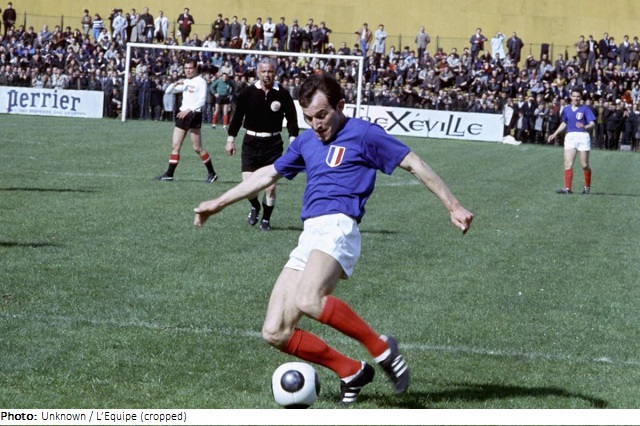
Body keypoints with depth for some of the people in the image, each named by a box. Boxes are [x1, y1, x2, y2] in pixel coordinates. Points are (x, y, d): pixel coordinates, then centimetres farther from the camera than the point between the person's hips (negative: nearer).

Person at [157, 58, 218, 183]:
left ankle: (212, 173, 6)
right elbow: (168, 91, 19)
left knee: (197, 148, -5)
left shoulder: (201, 82, -6)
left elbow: (202, 100, -16)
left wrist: (189, 110, -26)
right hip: (182, 114, 7)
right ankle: (169, 174, 4)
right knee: (175, 145, 3)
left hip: (194, 115, -7)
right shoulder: (185, 82, 17)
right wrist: (176, 83, -1)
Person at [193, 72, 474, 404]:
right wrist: (218, 203, 40)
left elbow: (414, 165, 6)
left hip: (338, 227, -8)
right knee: (275, 334, -4)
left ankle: (381, 348, -18)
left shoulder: (363, 133, 4)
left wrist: (453, 206, 2)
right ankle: (352, 372, 8)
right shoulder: (306, 142, 23)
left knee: (308, 300, -36)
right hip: (308, 236, 8)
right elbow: (268, 174, 35)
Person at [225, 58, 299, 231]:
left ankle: (266, 219, 19)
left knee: (270, 186, -3)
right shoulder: (248, 93, -2)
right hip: (251, 142, 0)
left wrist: (293, 140, -7)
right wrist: (230, 139, 5)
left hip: (273, 144, 0)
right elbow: (237, 116, 6)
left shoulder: (282, 95, -3)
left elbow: (291, 119, 2)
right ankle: (255, 207, 24)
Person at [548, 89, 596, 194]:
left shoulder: (585, 109, 0)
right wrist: (555, 134, 22)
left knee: (585, 165, 0)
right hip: (570, 136, 4)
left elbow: (593, 124, -6)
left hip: (582, 136, -4)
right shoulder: (566, 110, 14)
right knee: (568, 164, -9)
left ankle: (587, 187, 17)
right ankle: (567, 188, -13)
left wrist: (584, 126, -26)